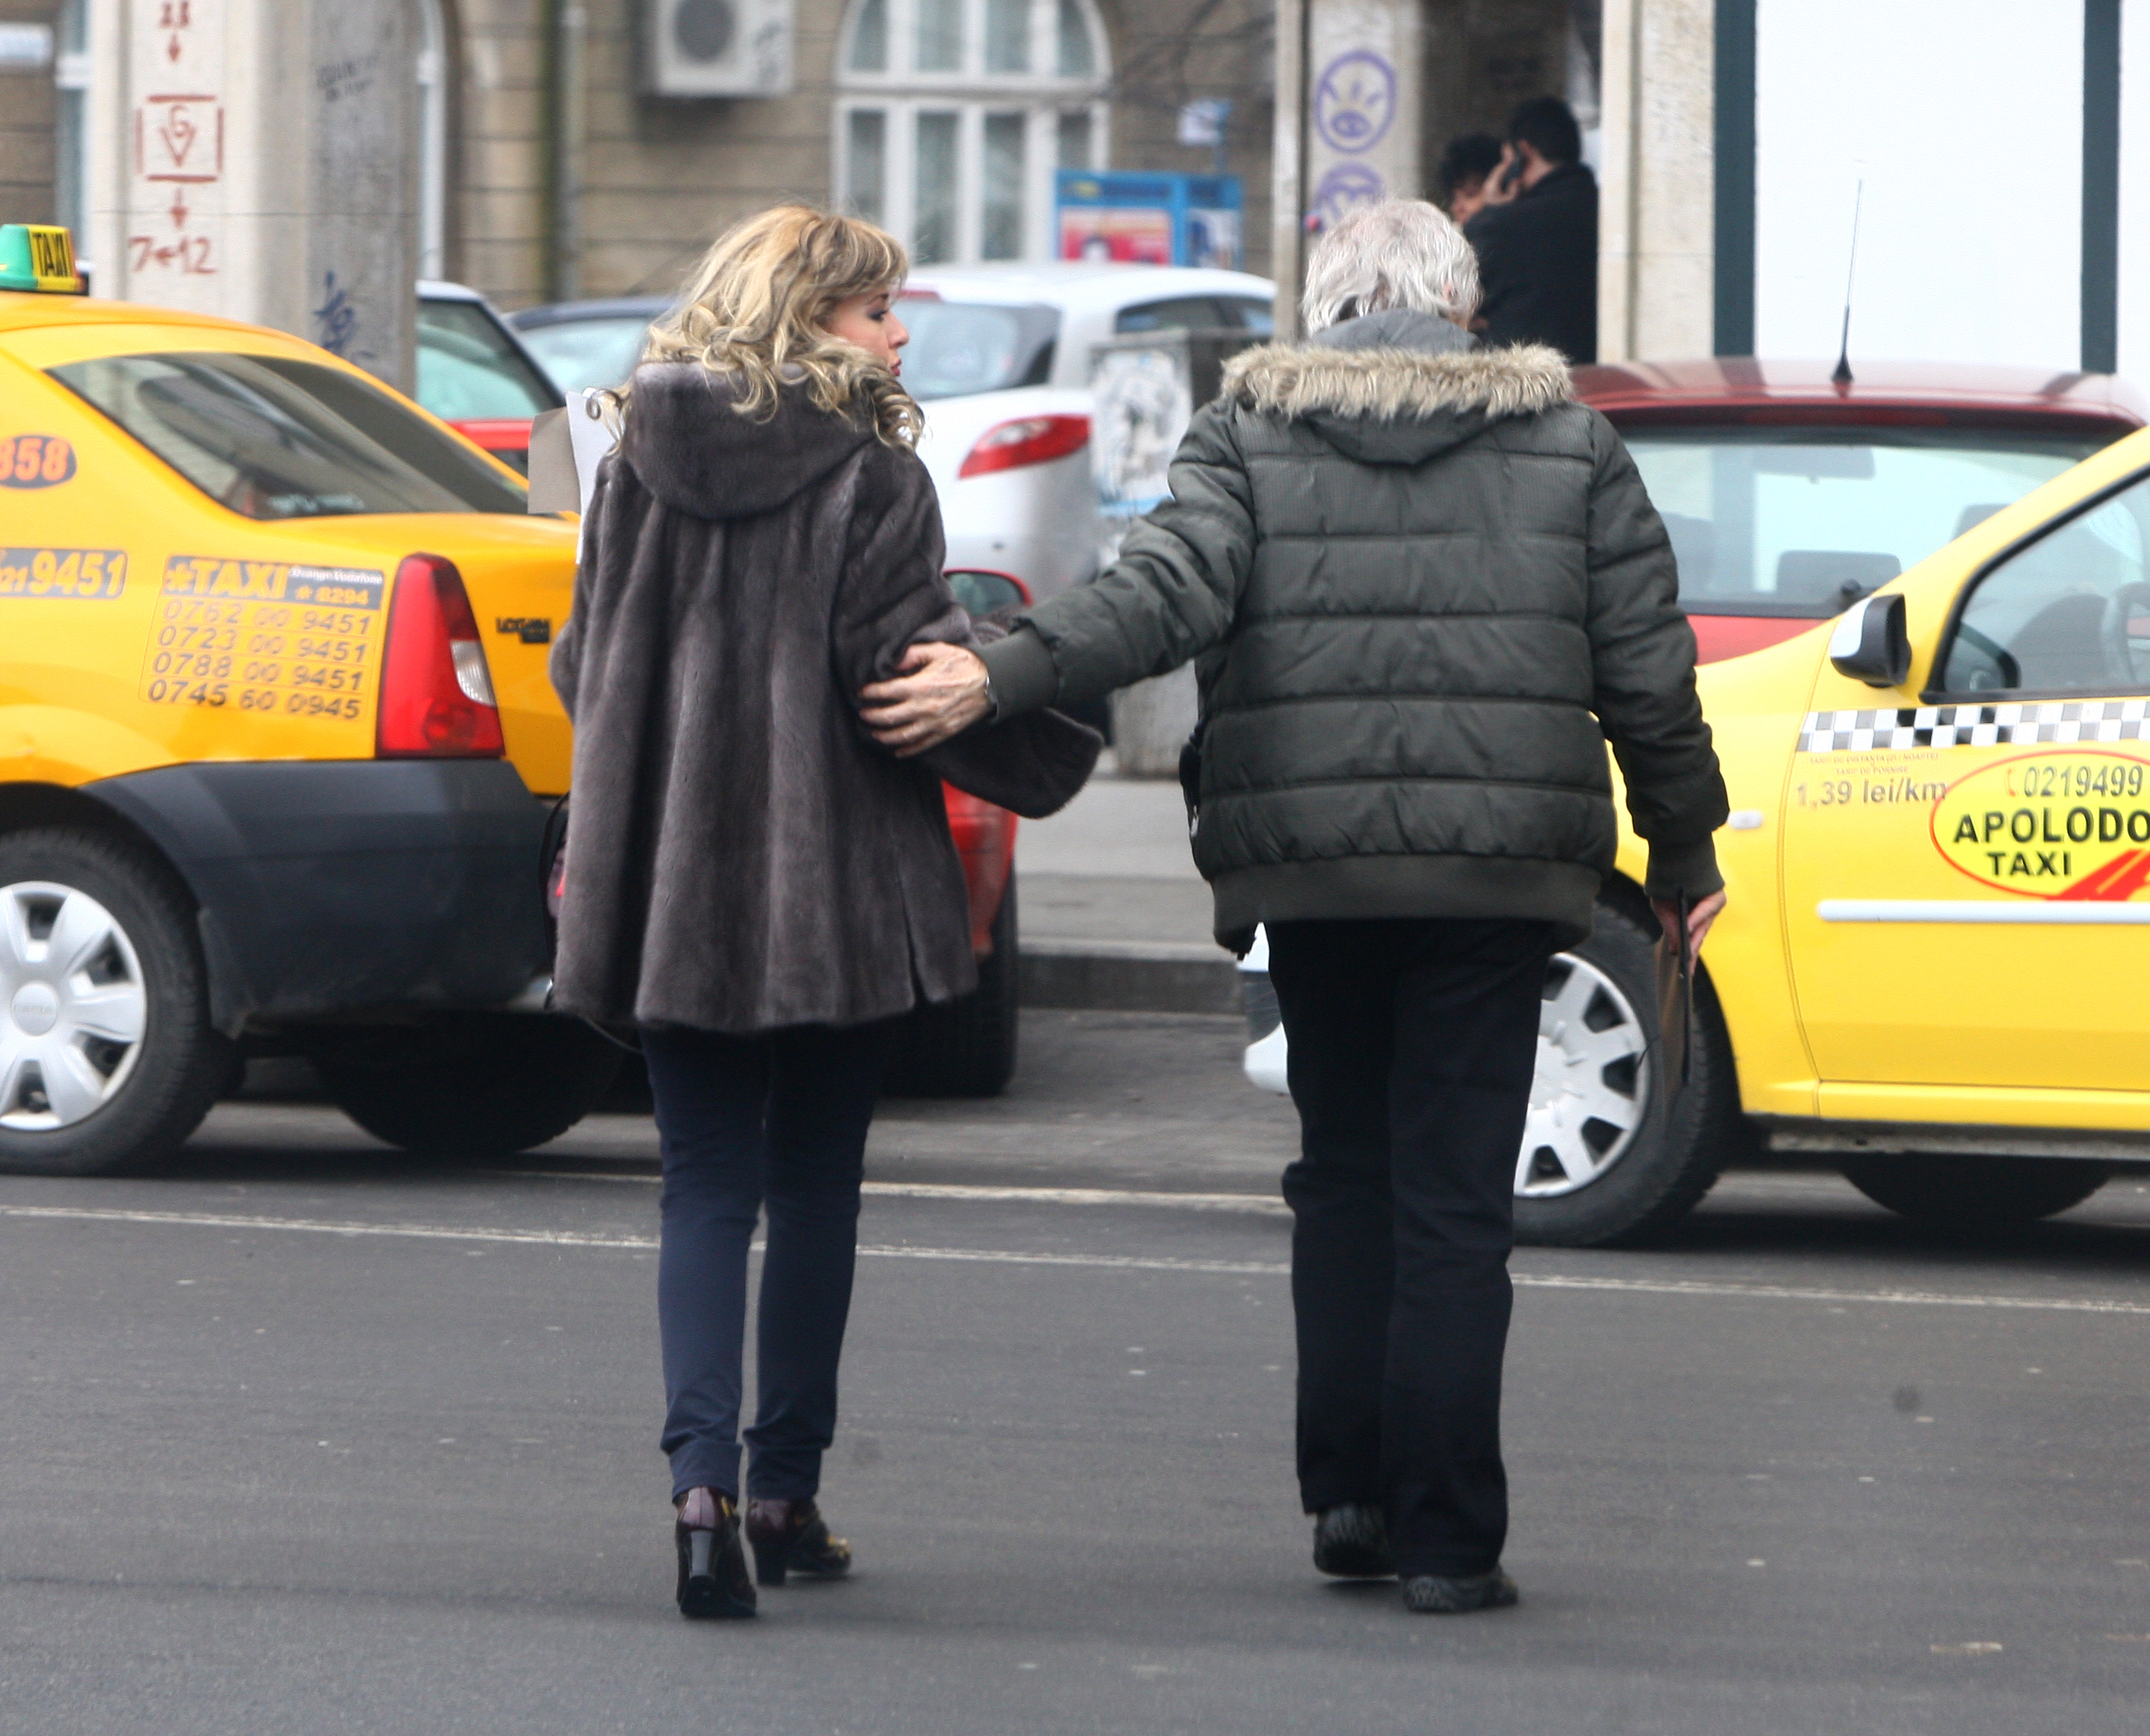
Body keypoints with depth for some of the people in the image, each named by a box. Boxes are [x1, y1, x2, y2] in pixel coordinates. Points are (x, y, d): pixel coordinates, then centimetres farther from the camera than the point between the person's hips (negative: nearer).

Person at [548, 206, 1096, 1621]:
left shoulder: (641, 465, 5)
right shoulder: (869, 476, -10)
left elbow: (587, 666, 10)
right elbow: (902, 664, -14)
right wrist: (1053, 747, 1)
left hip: (670, 875, 3)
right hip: (834, 887, -3)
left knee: (705, 1182, 4)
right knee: (813, 1183, 10)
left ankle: (705, 1479, -15)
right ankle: (788, 1491, 14)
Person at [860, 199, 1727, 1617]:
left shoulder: (1250, 436, 3)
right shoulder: (1567, 444, 6)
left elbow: (1168, 594, -14)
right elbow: (1647, 665, 6)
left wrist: (1001, 677, -19)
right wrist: (1685, 850, 16)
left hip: (1311, 859, 1)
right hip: (1495, 866, -1)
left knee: (1344, 1173, 17)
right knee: (1455, 1195, 0)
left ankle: (1348, 1493, 15)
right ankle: (1446, 1537, -3)